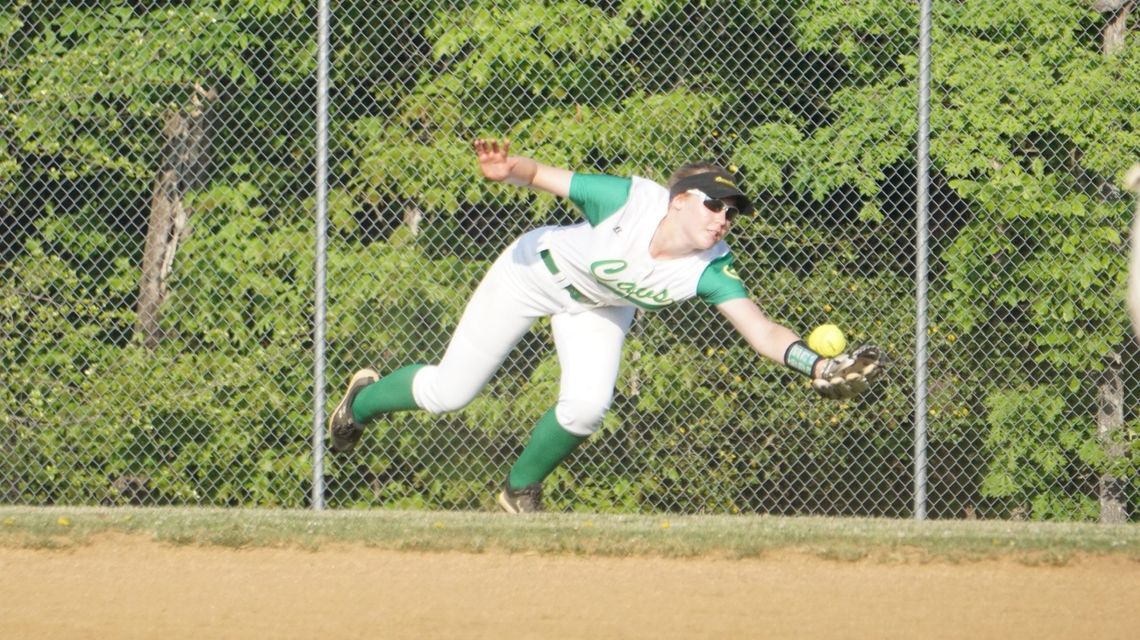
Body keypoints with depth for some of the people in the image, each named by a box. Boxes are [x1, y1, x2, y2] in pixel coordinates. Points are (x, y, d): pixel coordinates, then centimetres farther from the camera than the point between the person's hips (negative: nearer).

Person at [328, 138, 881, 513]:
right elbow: (542, 176, -29)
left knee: (585, 409, -19)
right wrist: (507, 168, -51)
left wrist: (819, 367, -55)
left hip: (599, 308, 3)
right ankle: (363, 399, 38)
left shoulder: (710, 270, -31)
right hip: (538, 268, -3)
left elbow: (761, 331, -38)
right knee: (448, 392, 2)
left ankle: (520, 491, 14)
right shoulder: (629, 201, -38)